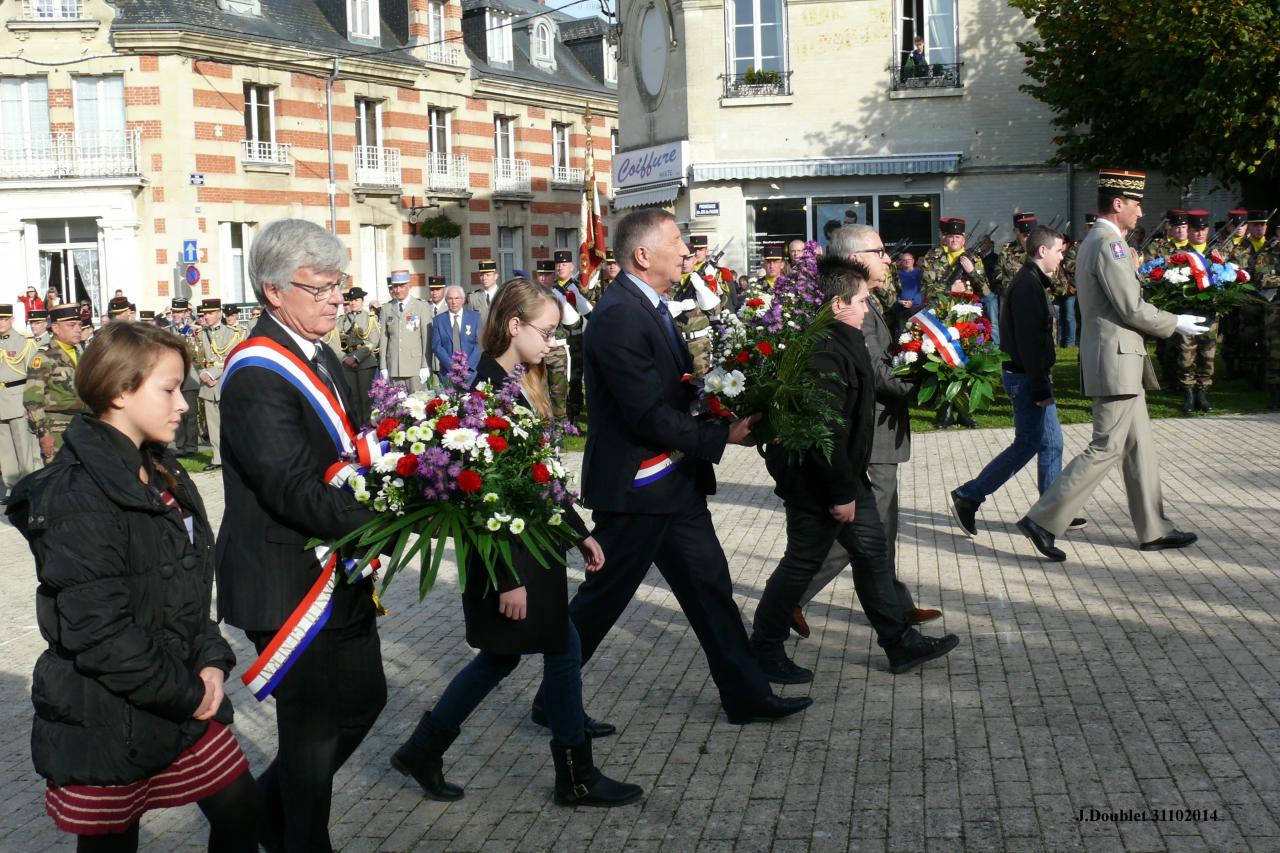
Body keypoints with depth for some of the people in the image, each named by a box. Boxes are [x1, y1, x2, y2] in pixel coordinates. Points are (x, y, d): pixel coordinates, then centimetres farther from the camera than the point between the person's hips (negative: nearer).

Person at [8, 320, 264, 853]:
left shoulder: (160, 474, 7)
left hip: (186, 703, 8)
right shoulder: (75, 495, -21)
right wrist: (185, 694, -16)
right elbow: (99, 630, -25)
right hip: (104, 725, -8)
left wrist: (211, 661, -2)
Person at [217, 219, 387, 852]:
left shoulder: (320, 357, 10)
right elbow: (295, 491, -28)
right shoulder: (257, 375, -20)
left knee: (363, 699, 20)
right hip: (290, 583, -9)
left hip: (339, 577, 9)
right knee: (312, 726, 6)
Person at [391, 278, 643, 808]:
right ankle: (576, 776, 17)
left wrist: (578, 531, 16)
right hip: (509, 551, -10)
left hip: (534, 542, 10)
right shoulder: (487, 390, -20)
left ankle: (423, 751, 27)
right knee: (564, 648, 1)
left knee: (501, 655, 16)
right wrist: (509, 577, -22)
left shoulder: (522, 384, 9)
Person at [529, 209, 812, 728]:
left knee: (709, 585, 13)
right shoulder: (618, 317, -22)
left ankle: (746, 694, 23)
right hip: (634, 488, -9)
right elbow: (649, 414, -25)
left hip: (676, 482, 9)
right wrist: (721, 438, -18)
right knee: (602, 599, 5)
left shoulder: (652, 307, 9)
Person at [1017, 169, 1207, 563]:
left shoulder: (1092, 243, 16)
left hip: (1118, 363, 11)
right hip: (1116, 362, -11)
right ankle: (1043, 520, -5)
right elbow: (1133, 310, -19)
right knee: (1107, 449, -7)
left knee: (1139, 446, 14)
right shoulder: (1109, 244, -17)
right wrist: (1175, 323, -4)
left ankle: (1154, 530, 21)